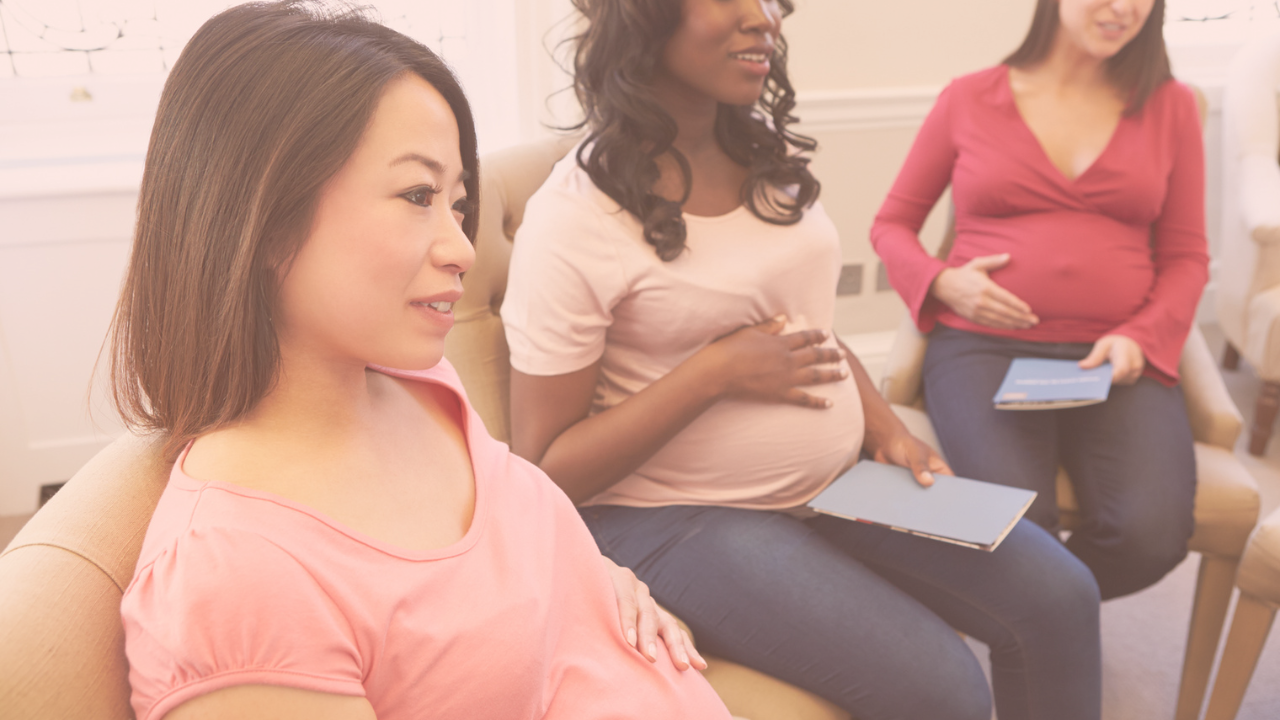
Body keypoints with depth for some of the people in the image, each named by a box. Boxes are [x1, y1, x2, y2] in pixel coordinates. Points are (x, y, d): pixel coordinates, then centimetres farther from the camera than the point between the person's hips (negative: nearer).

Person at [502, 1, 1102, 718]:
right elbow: (544, 468, -15)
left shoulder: (774, 156, 4)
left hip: (839, 481, 7)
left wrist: (887, 427, 0)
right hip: (682, 519, -6)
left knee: (1062, 597, 0)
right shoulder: (573, 218, -18)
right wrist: (713, 373, -22)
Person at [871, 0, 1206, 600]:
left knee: (1152, 534, -25)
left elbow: (1186, 256, 13)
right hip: (982, 346, -2)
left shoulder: (1170, 106, 13)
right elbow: (891, 224, 14)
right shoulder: (968, 99, 9)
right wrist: (941, 284, -7)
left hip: (1113, 359, 2)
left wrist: (1140, 337, -6)